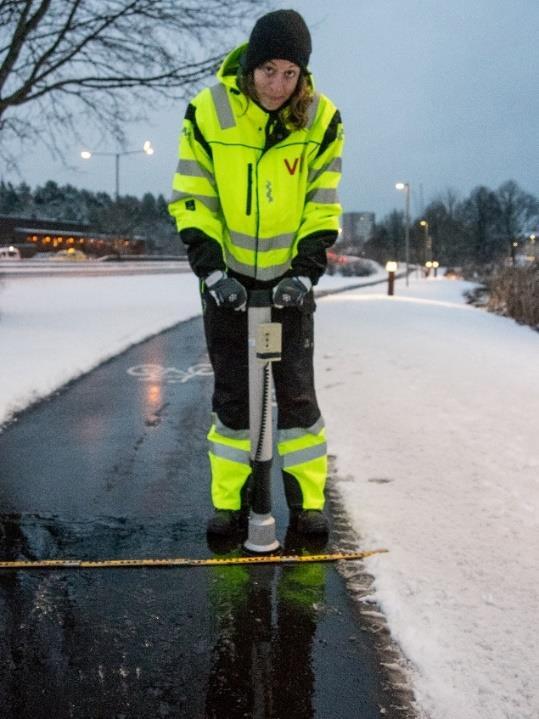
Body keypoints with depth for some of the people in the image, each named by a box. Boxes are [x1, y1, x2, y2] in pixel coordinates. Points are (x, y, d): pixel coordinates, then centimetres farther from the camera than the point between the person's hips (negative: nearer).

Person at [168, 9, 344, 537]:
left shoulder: (322, 120, -9)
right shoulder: (208, 112, -12)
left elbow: (322, 208, -4)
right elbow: (191, 201, -9)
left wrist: (305, 272, -15)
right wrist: (211, 269, -18)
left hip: (290, 278, 0)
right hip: (227, 278, 0)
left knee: (297, 391, 0)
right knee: (231, 393, 4)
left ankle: (306, 501, 14)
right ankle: (231, 501, 17)